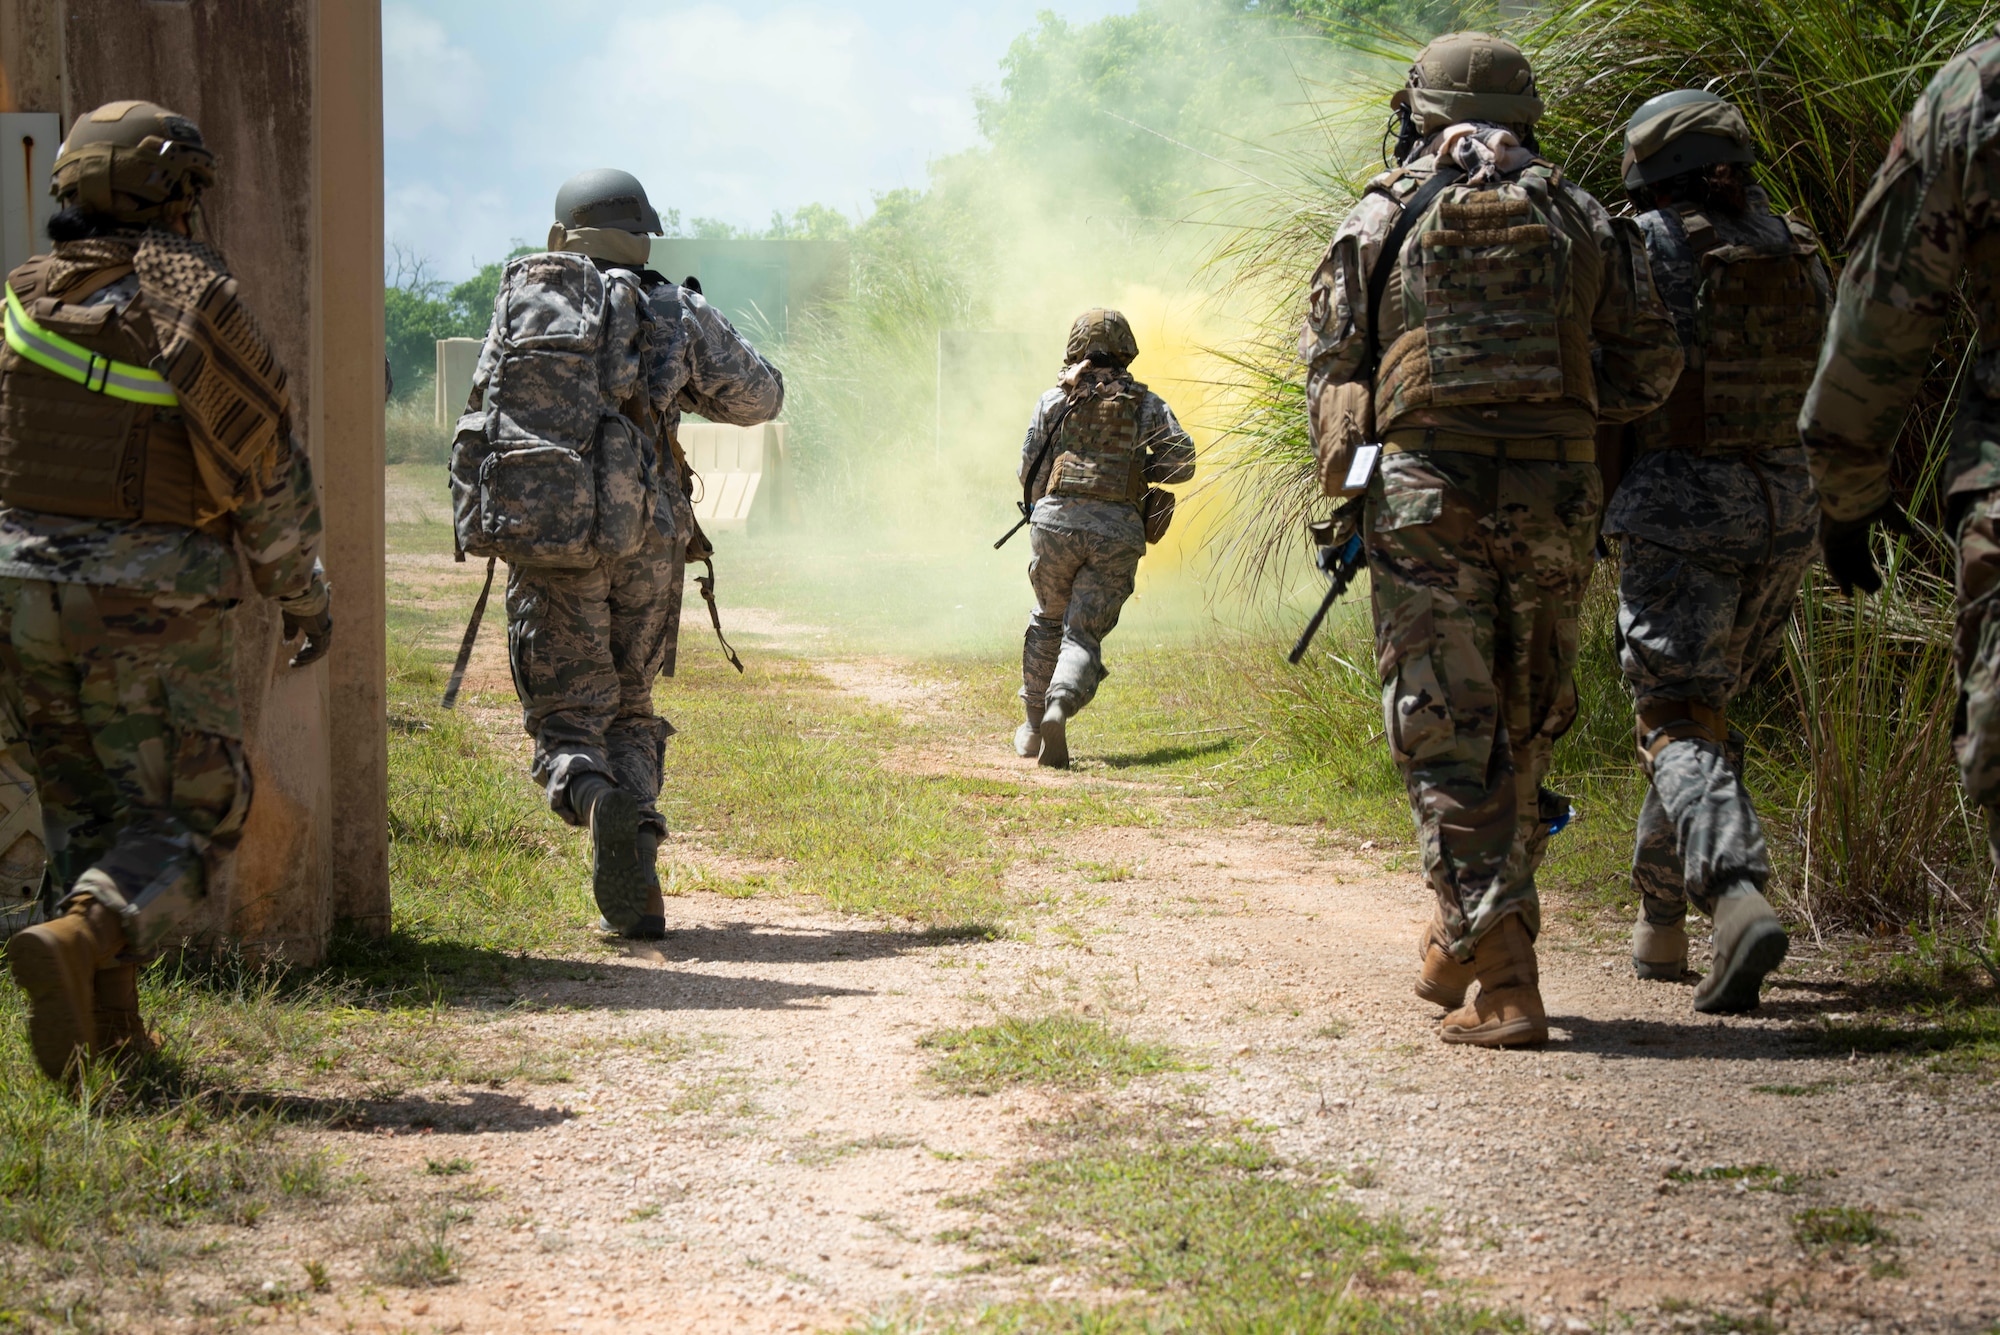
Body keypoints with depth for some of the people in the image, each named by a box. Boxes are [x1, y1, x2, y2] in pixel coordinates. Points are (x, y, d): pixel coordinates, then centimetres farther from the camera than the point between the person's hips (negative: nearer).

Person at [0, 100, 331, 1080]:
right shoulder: (199, 309, -9)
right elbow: (273, 475, -5)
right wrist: (306, 596, 7)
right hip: (155, 613, -4)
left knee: (88, 813, 18)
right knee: (176, 825, 3)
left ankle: (109, 1031, 12)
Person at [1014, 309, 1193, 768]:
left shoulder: (1055, 400, 9)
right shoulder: (1148, 405, 10)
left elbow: (1029, 472, 9)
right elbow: (1181, 463, 3)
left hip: (1057, 522, 1)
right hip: (1119, 533, -1)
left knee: (1048, 621, 22)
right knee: (1084, 634, 0)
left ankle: (1033, 725, 26)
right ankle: (1060, 706, -29)